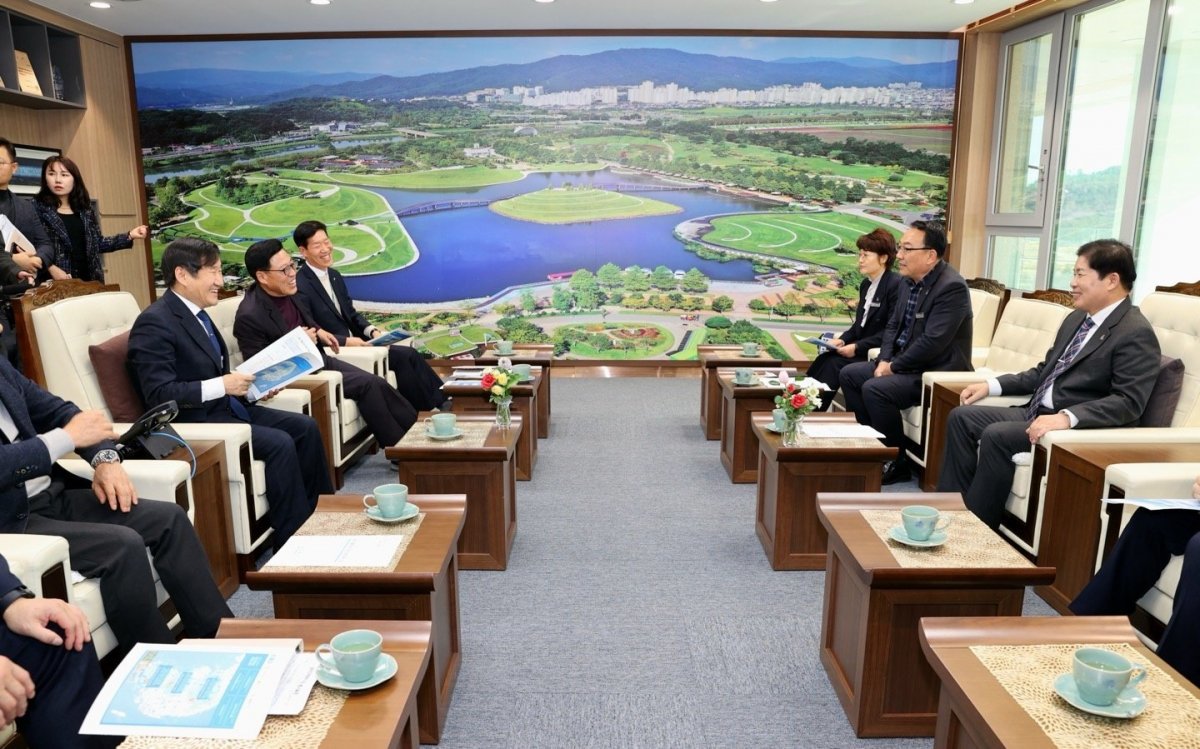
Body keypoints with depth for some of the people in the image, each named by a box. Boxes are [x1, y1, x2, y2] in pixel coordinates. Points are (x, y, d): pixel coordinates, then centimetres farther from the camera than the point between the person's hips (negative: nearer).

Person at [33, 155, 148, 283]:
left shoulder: (85, 210, 13)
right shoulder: (38, 208, -3)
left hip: (87, 279, 5)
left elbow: (98, 243, 17)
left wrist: (129, 236, 10)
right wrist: (51, 268, -21)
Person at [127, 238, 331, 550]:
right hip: (193, 419, -9)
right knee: (280, 443, -24)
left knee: (306, 427, 1)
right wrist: (222, 386, -23)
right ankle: (294, 538, -12)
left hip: (224, 406, 9)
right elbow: (159, 394, -22)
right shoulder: (154, 323, -16)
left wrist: (249, 383, 3)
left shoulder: (195, 313, 12)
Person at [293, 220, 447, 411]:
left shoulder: (334, 276, 11)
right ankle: (431, 408, -7)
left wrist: (372, 331, -1)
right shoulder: (300, 286, -15)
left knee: (410, 354, -8)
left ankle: (442, 400, -4)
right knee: (403, 357, -18)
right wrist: (346, 341, -25)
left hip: (353, 341, 8)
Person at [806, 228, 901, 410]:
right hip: (860, 349, 8)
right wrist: (842, 340, -2)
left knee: (835, 364, -25)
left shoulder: (896, 285, -13)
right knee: (823, 360, -15)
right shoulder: (866, 284, 14)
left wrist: (857, 347, -20)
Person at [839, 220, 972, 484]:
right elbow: (893, 325, 13)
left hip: (938, 372, -10)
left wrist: (894, 366, -17)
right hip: (904, 362, 10)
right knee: (850, 374, 6)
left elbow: (932, 343, -27)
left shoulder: (952, 287, -21)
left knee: (875, 389, -26)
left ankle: (897, 462, -9)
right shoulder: (909, 281, 6)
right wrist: (884, 360, -3)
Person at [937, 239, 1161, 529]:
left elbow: (1129, 402, -21)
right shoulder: (1077, 318, 15)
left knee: (996, 435, -28)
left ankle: (977, 524, -15)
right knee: (962, 416, -2)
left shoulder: (1136, 334, -13)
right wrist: (992, 385, 10)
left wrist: (1067, 417, -33)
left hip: (1082, 428, -9)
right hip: (1036, 412, 9)